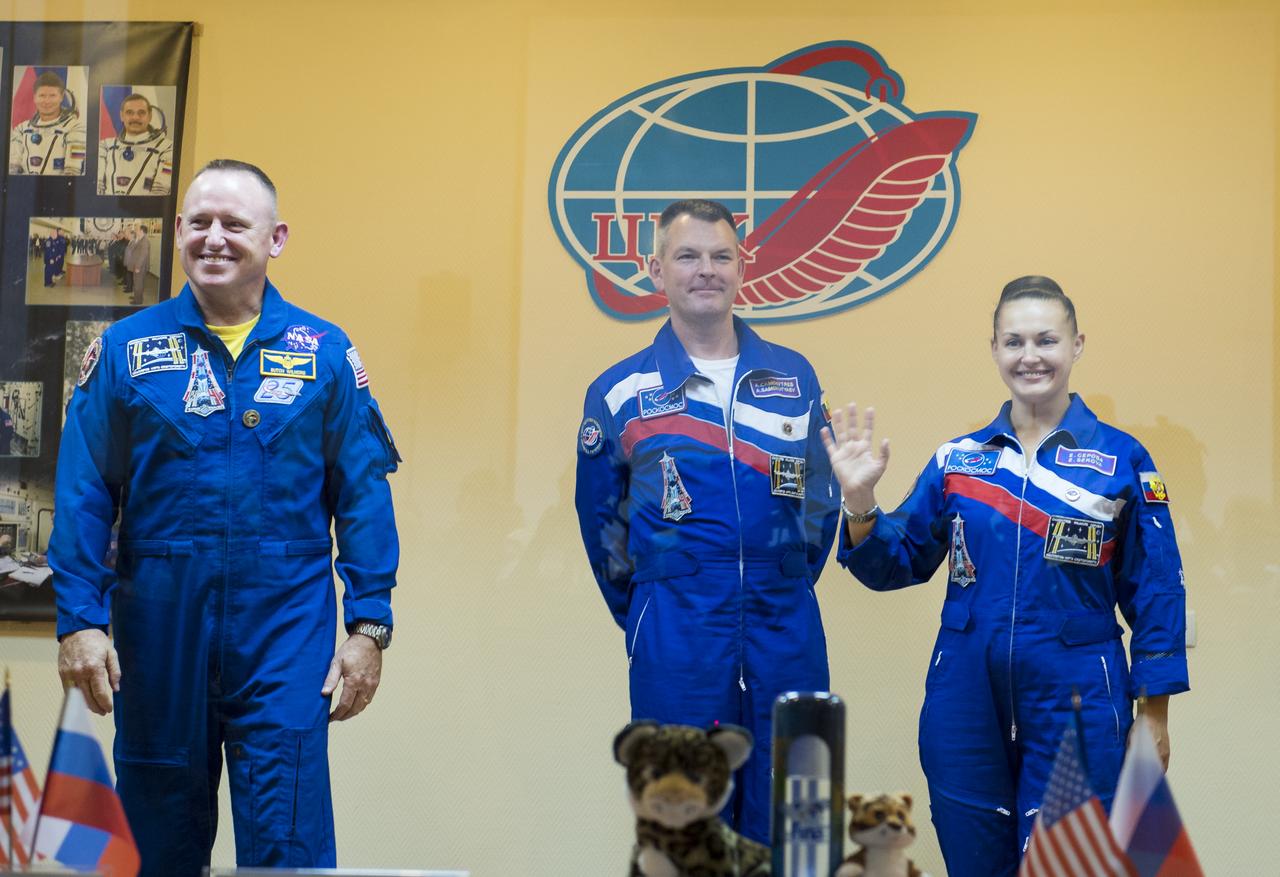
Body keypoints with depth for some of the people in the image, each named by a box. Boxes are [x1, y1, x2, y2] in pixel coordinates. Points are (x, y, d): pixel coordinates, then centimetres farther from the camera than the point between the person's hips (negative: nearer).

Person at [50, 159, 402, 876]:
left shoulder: (324, 352, 2)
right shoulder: (127, 348, 3)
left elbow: (363, 494, 1)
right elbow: (83, 494, 1)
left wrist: (369, 625, -5)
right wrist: (79, 620, -7)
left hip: (285, 625, -1)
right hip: (159, 627, 1)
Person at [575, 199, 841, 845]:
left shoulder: (794, 377, 8)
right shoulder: (620, 393, 2)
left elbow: (821, 498, 15)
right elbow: (601, 524, 10)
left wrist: (786, 589, 10)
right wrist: (643, 620, 10)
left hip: (788, 630, 2)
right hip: (676, 640, -2)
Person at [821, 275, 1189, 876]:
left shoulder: (1123, 460, -1)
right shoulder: (957, 460, 6)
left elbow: (1156, 594, 1)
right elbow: (897, 566, 8)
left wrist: (1154, 718, -1)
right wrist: (859, 500, -10)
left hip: (1076, 708, -2)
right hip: (966, 706, 3)